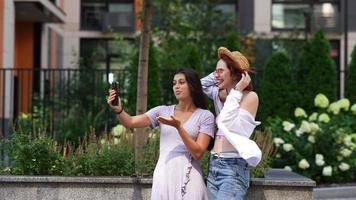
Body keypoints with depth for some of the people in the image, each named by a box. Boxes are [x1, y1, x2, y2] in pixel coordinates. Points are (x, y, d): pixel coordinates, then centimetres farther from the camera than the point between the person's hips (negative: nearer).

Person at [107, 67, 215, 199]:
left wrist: (178, 127, -18)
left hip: (188, 177, -2)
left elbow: (198, 153, -9)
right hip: (163, 175, 2)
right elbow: (130, 122, -2)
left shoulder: (205, 116, 1)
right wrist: (118, 109, -22)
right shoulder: (163, 111, 9)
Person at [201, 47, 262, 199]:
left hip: (233, 167, -7)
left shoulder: (250, 96, -7)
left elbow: (229, 126, -17)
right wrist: (217, 74, 13)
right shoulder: (221, 94, 13)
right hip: (213, 165, 7)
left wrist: (236, 92, -13)